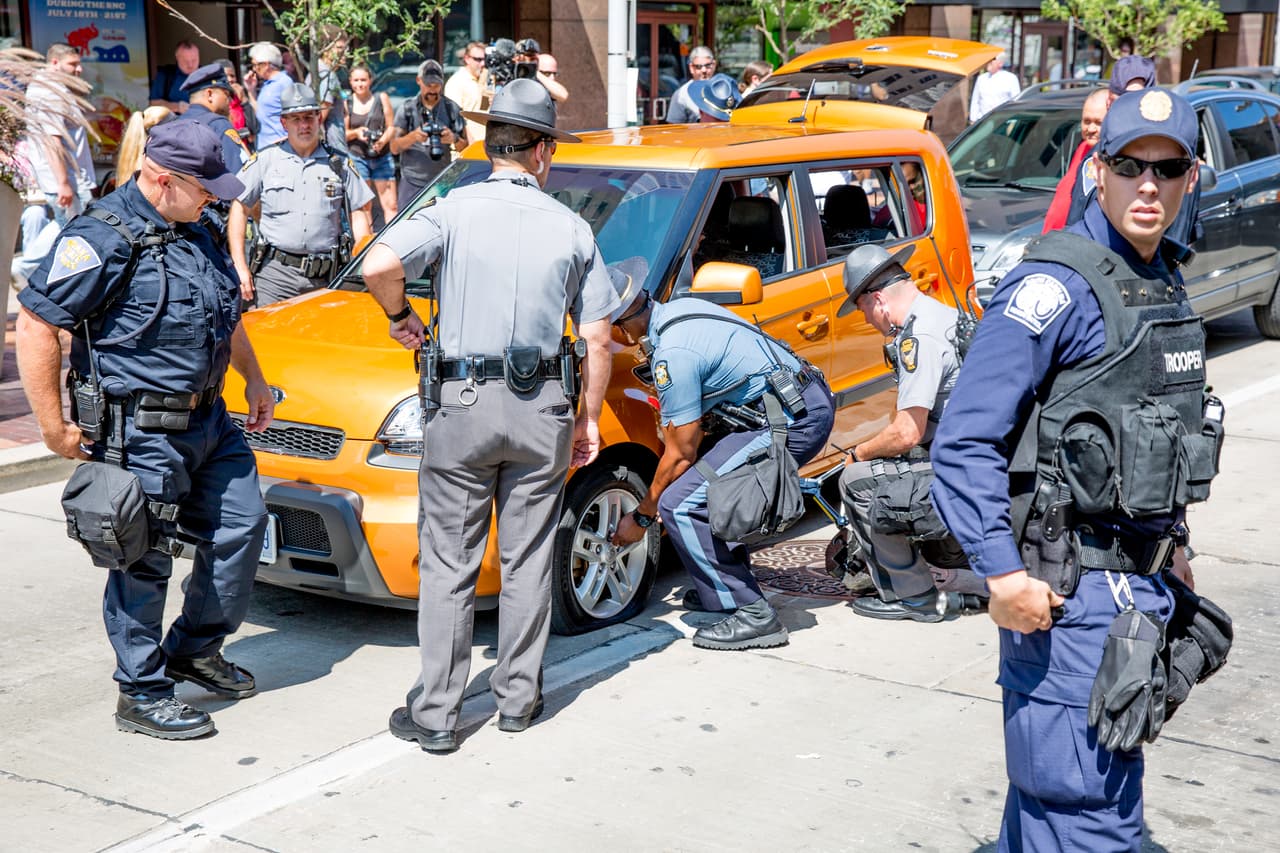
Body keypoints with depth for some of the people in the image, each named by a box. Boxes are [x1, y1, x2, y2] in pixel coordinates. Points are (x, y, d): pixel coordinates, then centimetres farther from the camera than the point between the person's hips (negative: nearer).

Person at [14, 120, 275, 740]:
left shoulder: (194, 235, 11)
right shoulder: (102, 239, -16)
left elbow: (226, 313, 28)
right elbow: (35, 325, -18)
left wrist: (254, 380, 25)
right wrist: (55, 427, -16)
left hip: (208, 420, 9)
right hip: (142, 430, -9)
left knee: (241, 525, 12)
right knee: (142, 560, 0)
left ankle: (195, 649, 30)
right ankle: (142, 694, 13)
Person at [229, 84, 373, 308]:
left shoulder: (338, 164, 12)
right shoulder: (265, 160, 8)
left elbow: (359, 213, 13)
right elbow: (239, 208, 8)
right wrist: (241, 267, 0)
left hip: (325, 280, 1)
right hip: (275, 274, -1)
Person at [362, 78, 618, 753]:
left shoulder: (455, 210, -3)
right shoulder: (571, 228, 4)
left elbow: (379, 265, -19)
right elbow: (597, 339, 4)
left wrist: (400, 317, 0)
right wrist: (588, 418, 15)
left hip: (463, 400, -2)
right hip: (542, 405, 2)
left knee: (449, 564, 4)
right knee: (528, 560, 12)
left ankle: (435, 714, 7)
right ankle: (518, 697, 22)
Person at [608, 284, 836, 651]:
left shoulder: (672, 356, -19)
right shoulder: (676, 310, 9)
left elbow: (681, 453, -10)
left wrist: (641, 517, 2)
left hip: (794, 420, -10)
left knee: (681, 504, -11)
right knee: (703, 476, 22)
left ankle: (751, 614, -9)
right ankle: (730, 583, 27)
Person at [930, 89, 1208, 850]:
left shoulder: (1166, 286, 13)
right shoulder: (1057, 287, -14)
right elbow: (965, 440, -19)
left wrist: (1170, 546, 21)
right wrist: (1002, 572, -24)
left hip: (1142, 581, 8)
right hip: (1067, 589, -8)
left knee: (1053, 790, 17)